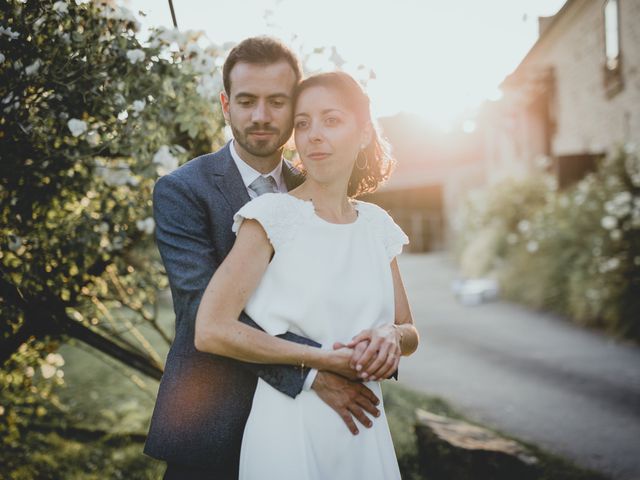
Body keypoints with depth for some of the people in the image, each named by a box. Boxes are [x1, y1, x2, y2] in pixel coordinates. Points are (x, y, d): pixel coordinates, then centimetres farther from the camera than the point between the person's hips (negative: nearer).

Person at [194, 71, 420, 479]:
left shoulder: (377, 225, 5)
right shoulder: (273, 214, -10)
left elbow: (409, 333, 13)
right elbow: (211, 330, -18)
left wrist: (390, 339, -11)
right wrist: (322, 359, -17)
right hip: (290, 427, -5)